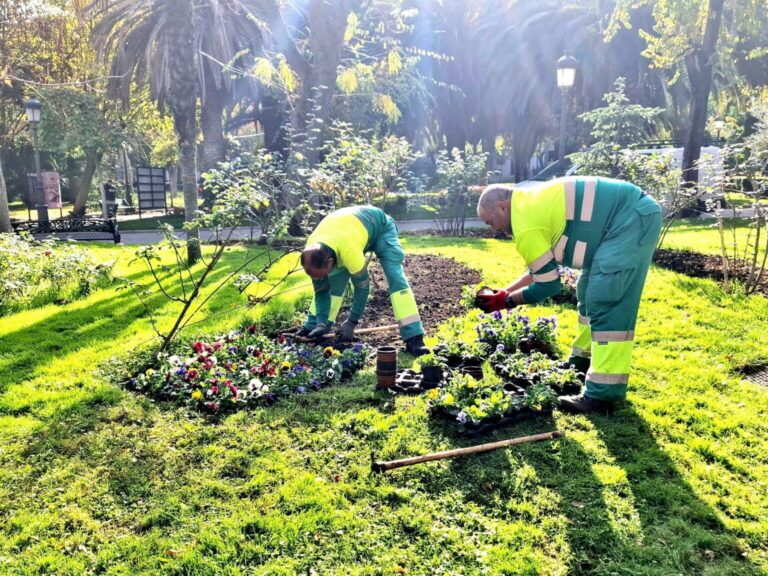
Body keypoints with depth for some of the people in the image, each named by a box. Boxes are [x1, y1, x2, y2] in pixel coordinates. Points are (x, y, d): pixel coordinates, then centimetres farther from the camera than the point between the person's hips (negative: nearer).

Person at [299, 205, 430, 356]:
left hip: (380, 227, -6)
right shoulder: (312, 254, -26)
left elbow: (362, 287, -29)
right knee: (332, 283, -2)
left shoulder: (349, 250, -45)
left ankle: (414, 338, -24)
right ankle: (311, 327, 14)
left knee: (396, 278, -22)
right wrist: (322, 323, -17)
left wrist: (352, 322, -20)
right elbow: (321, 291, -11)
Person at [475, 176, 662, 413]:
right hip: (635, 213, 11)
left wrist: (505, 301, 2)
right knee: (590, 293, 18)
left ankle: (603, 394, -10)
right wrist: (504, 291, 18)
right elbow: (543, 269, 21)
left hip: (632, 219, -11)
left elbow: (548, 285, -10)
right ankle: (583, 362, 32)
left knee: (605, 301, -14)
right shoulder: (531, 204, 12)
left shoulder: (526, 227, -18)